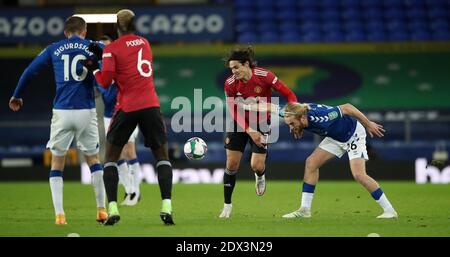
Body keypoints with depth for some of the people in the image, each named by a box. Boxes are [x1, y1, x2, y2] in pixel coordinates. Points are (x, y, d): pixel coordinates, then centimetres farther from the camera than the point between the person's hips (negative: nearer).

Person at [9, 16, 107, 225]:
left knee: (57, 162, 11)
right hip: (87, 112, 0)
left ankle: (59, 214, 0)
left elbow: (30, 71, 12)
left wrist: (16, 96, 25)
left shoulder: (54, 49, 9)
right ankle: (102, 210, 15)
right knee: (93, 159, 17)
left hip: (61, 112, 0)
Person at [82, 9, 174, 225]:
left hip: (127, 108, -3)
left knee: (110, 158, 11)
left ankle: (112, 209, -3)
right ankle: (166, 207, -6)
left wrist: (94, 68, 10)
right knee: (162, 157, 11)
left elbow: (105, 82, -8)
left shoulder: (112, 49, -3)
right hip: (151, 105, 3)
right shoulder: (144, 43, 12)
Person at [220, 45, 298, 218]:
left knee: (257, 165, -11)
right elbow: (234, 112, -15)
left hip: (261, 124, -1)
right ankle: (227, 205, 10)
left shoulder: (264, 76, -22)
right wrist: (249, 131, -26)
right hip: (239, 124, 1)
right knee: (232, 163, -4)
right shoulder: (230, 84, -16)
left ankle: (260, 176, 30)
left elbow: (289, 95, -14)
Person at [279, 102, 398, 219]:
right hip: (335, 136, 8)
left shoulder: (319, 117, -39)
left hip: (353, 133, -8)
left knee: (359, 174, -19)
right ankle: (304, 209, 5)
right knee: (311, 163, -2)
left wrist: (368, 124, -24)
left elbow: (346, 108, -30)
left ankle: (389, 210, -8)